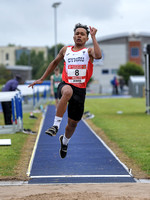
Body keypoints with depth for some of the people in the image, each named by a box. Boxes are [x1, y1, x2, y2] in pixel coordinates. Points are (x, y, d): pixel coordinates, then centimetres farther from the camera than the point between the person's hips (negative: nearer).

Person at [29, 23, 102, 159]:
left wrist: (93, 37, -19)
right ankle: (56, 125, -37)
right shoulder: (66, 50, 11)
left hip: (80, 90, 0)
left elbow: (98, 56, -22)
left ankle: (65, 141, 44)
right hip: (65, 85, 0)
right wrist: (42, 79, 27)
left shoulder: (89, 51, 2)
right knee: (68, 92, -40)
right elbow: (55, 62, 27)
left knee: (73, 123, 10)